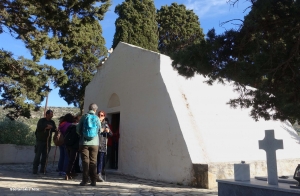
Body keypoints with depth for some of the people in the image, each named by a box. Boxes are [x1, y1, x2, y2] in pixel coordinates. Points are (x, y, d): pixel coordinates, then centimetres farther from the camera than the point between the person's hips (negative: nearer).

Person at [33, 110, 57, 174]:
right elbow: (39, 128, -14)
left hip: (48, 141, 4)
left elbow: (55, 129, 4)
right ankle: (35, 169, 2)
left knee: (45, 155, 5)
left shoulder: (52, 122, 13)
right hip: (40, 140, -4)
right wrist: (46, 127, -13)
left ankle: (43, 169, 11)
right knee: (38, 155, -4)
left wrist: (50, 127, -12)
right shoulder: (41, 120, -1)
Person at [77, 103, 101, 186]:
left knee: (85, 161, 3)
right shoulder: (97, 118, 0)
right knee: (93, 161, 6)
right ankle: (93, 181, 8)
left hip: (84, 142, -1)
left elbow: (78, 129, 1)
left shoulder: (84, 117, -1)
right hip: (94, 143, 1)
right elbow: (99, 130, 5)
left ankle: (85, 180, 0)